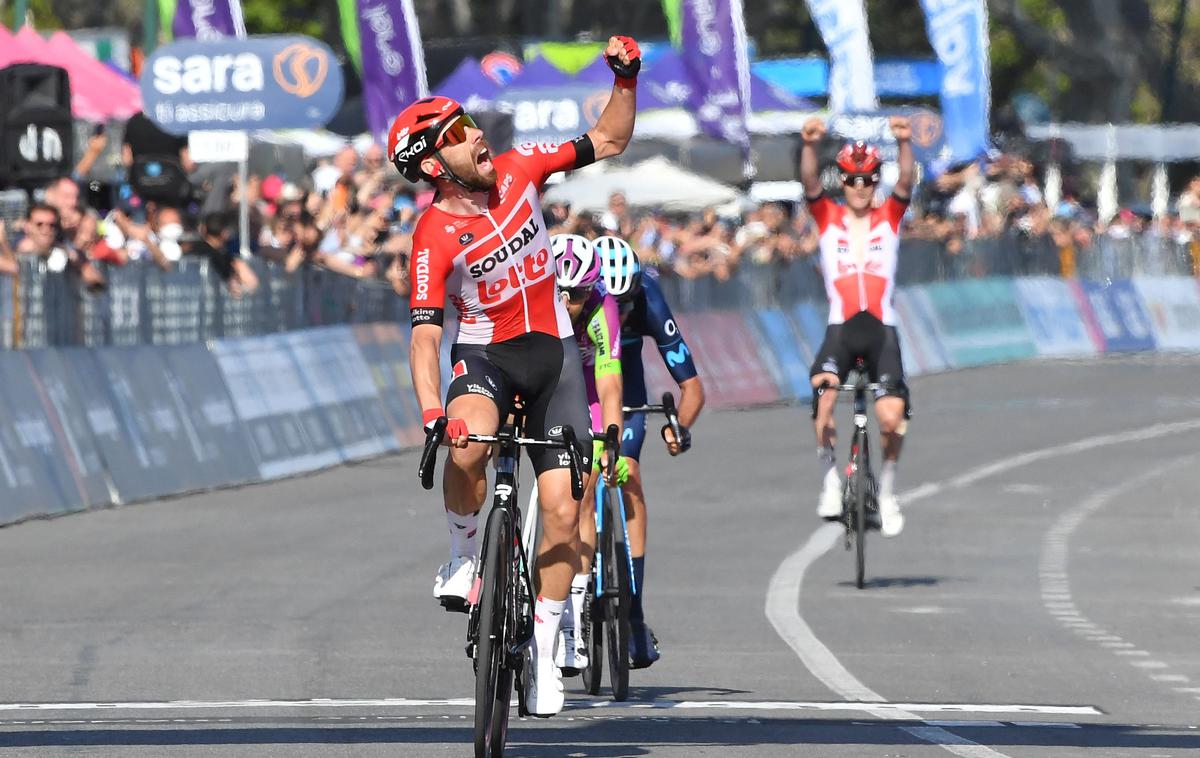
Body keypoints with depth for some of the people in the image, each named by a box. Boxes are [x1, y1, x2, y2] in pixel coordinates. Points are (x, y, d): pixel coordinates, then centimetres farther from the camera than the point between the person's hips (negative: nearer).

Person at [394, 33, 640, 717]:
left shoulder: (517, 171, -6)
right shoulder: (435, 237, -18)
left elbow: (609, 142, 4)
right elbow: (425, 336, -23)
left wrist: (627, 79, -12)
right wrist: (433, 414, -38)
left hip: (554, 353, 3)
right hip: (483, 357, -3)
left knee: (563, 507, -5)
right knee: (469, 444, -38)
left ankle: (544, 649, 8)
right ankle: (464, 554, -9)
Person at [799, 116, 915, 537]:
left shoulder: (889, 218, 9)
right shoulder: (827, 218, 9)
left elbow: (906, 183, -8)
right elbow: (809, 183, -8)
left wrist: (904, 143, -27)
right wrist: (810, 145, -28)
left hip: (882, 328, 0)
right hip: (840, 327, 0)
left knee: (892, 417, -15)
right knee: (823, 393, -28)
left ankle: (887, 490, 11)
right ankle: (829, 479, -10)